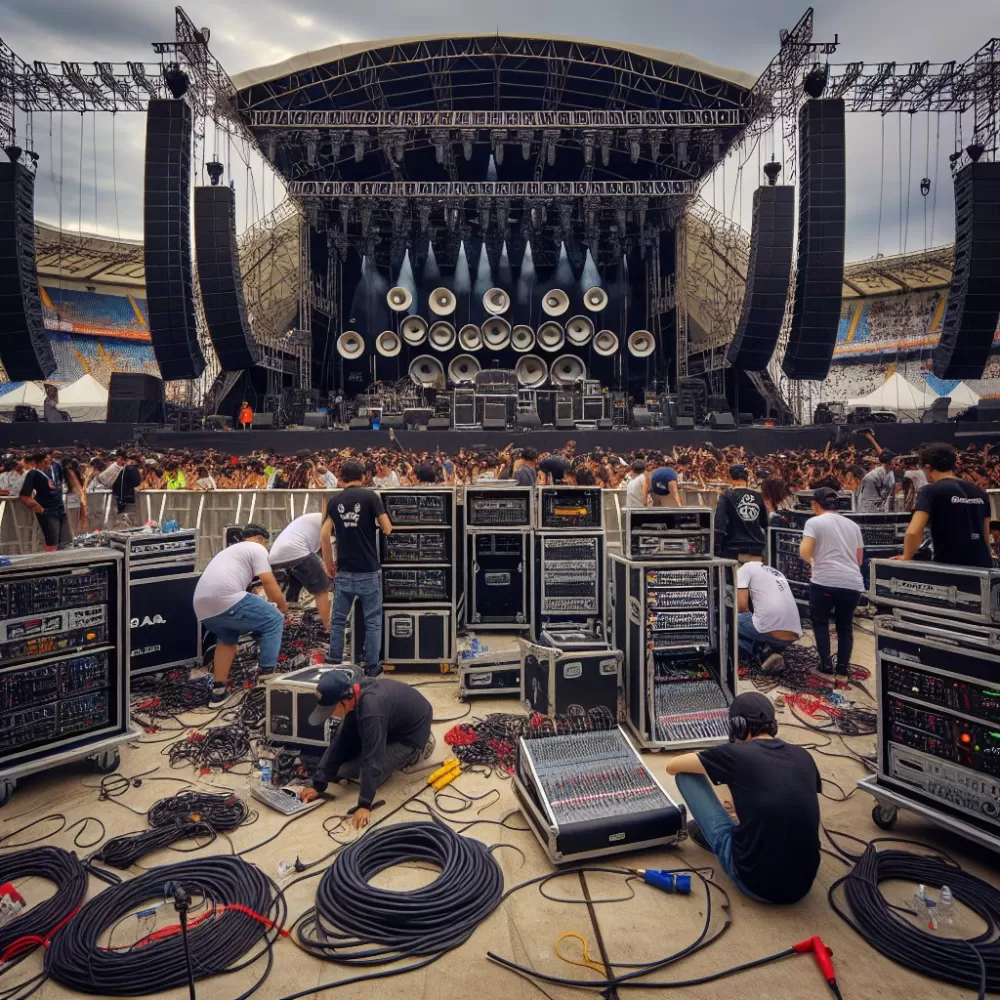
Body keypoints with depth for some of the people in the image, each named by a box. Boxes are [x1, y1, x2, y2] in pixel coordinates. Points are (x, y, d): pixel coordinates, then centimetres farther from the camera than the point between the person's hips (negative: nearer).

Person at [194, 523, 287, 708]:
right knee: (274, 620, 7)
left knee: (227, 639, 32)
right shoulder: (256, 548, 9)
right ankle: (267, 676, 9)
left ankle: (218, 693, 30)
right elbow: (269, 583, -2)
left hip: (202, 606, 9)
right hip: (225, 601, -9)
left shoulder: (228, 550, 36)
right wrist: (283, 606, 16)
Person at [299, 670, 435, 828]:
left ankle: (413, 753, 3)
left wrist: (365, 805, -33)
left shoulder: (371, 709, -37)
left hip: (412, 735, -8)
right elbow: (339, 742, -4)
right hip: (397, 722, 8)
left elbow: (372, 758, -36)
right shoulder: (354, 696, -9)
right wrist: (318, 785, -6)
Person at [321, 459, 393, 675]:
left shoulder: (334, 501, 5)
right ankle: (371, 666, 11)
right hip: (369, 571, -3)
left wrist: (329, 564, 11)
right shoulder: (370, 496, -6)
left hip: (344, 571, 3)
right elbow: (387, 529, -9)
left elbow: (324, 536, 1)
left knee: (338, 620, 13)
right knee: (372, 620, 7)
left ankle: (334, 664, 18)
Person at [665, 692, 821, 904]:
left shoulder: (737, 753, -9)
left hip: (755, 882, -5)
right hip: (803, 885, 5)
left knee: (686, 775, 4)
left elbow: (672, 766, 4)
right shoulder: (803, 756, 5)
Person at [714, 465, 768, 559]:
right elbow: (765, 523, 15)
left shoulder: (727, 497, -7)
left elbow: (719, 523, -14)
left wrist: (716, 548, -11)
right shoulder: (758, 497, 6)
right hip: (756, 548, 4)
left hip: (734, 549, -4)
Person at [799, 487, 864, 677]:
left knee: (820, 622, 14)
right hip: (853, 583, 5)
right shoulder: (853, 525, 17)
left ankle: (826, 666, 10)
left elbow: (804, 552, -12)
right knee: (845, 625, 20)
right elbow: (859, 560, 20)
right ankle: (843, 668, 18)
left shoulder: (814, 522, 0)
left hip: (825, 581, -5)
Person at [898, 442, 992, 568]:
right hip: (982, 566, 6)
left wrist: (906, 558, -5)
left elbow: (913, 532, -20)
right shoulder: (980, 492, 12)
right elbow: (986, 537, 19)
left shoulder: (930, 491, -8)